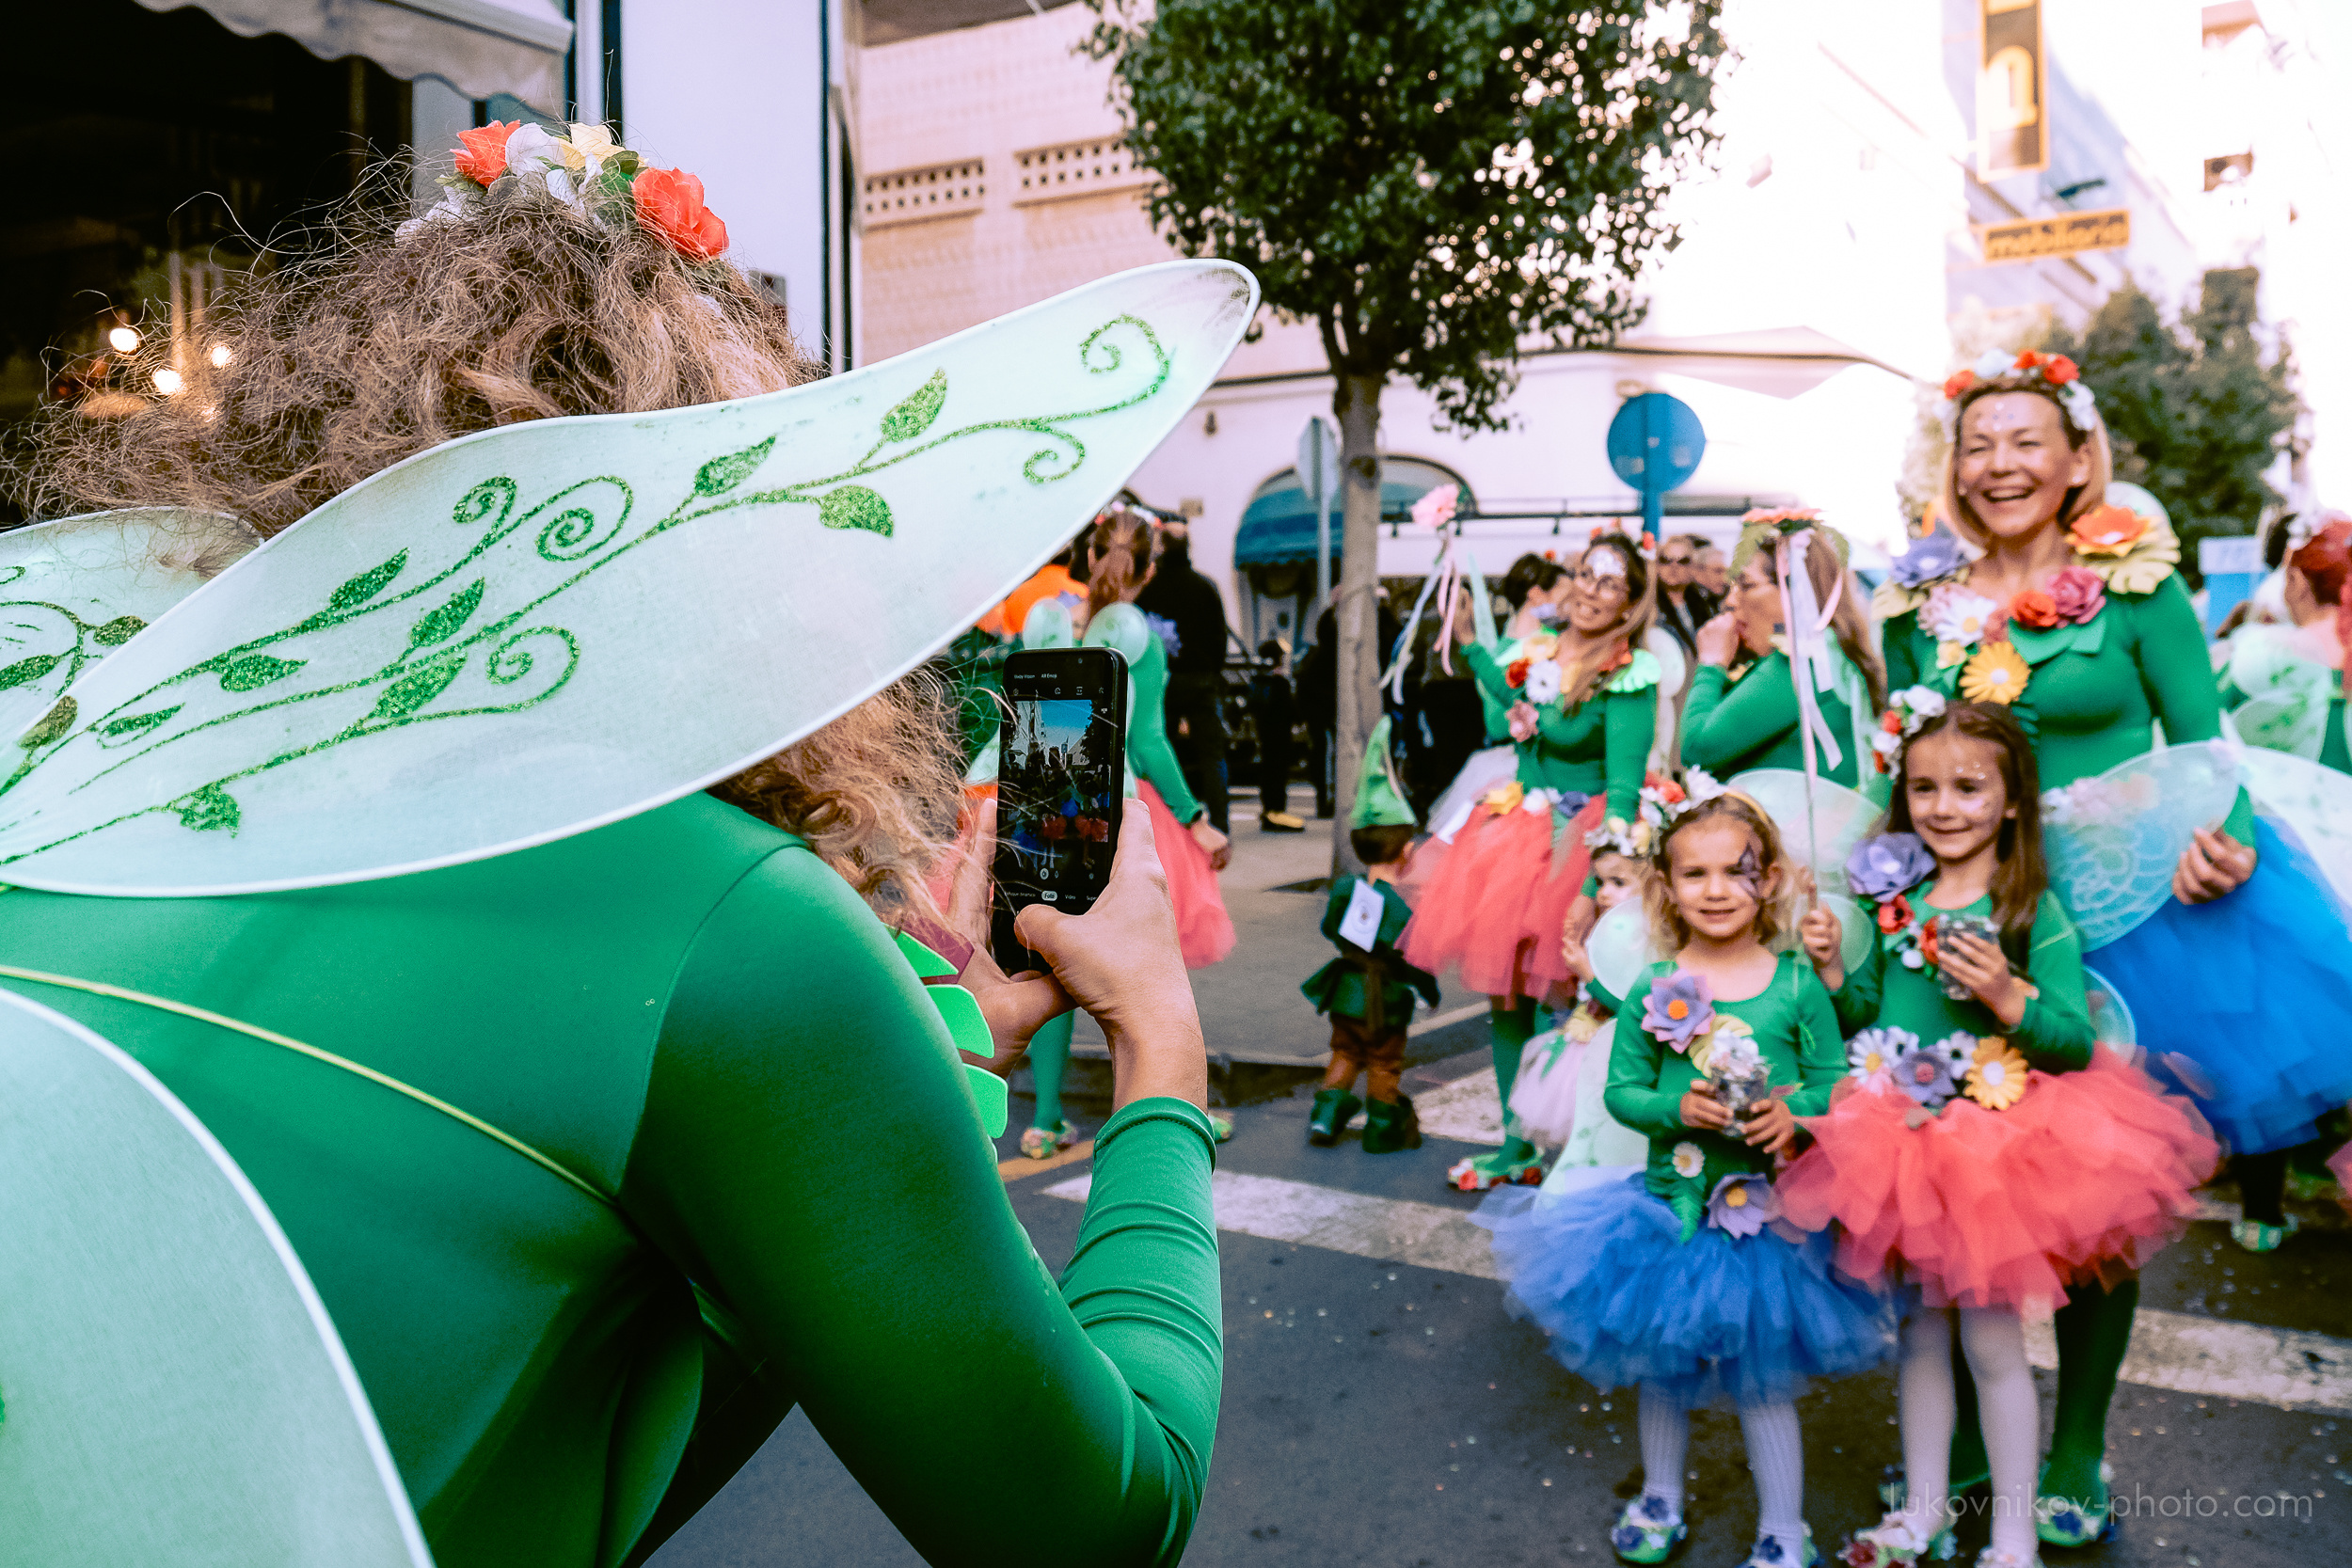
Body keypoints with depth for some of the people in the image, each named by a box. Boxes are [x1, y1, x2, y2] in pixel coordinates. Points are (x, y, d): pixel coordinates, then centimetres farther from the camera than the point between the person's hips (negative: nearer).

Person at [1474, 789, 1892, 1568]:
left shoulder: (1797, 986, -6)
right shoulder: (1653, 990, -5)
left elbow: (1833, 1079, -2)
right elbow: (1621, 1089, -2)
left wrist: (1795, 1113, -22)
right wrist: (1677, 1108, -20)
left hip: (1769, 1214, -1)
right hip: (1673, 1206, 2)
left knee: (1762, 1378, 9)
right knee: (1664, 1365, 17)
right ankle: (1659, 1501, 40)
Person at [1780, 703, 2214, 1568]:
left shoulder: (2034, 910, -12)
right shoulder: (1896, 896, 2)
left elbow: (2077, 1042, -15)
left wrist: (2009, 996, -31)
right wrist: (1833, 971, -6)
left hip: (1995, 1141, -5)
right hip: (1900, 1142, 5)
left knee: (1990, 1338, 5)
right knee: (1920, 1331, 16)